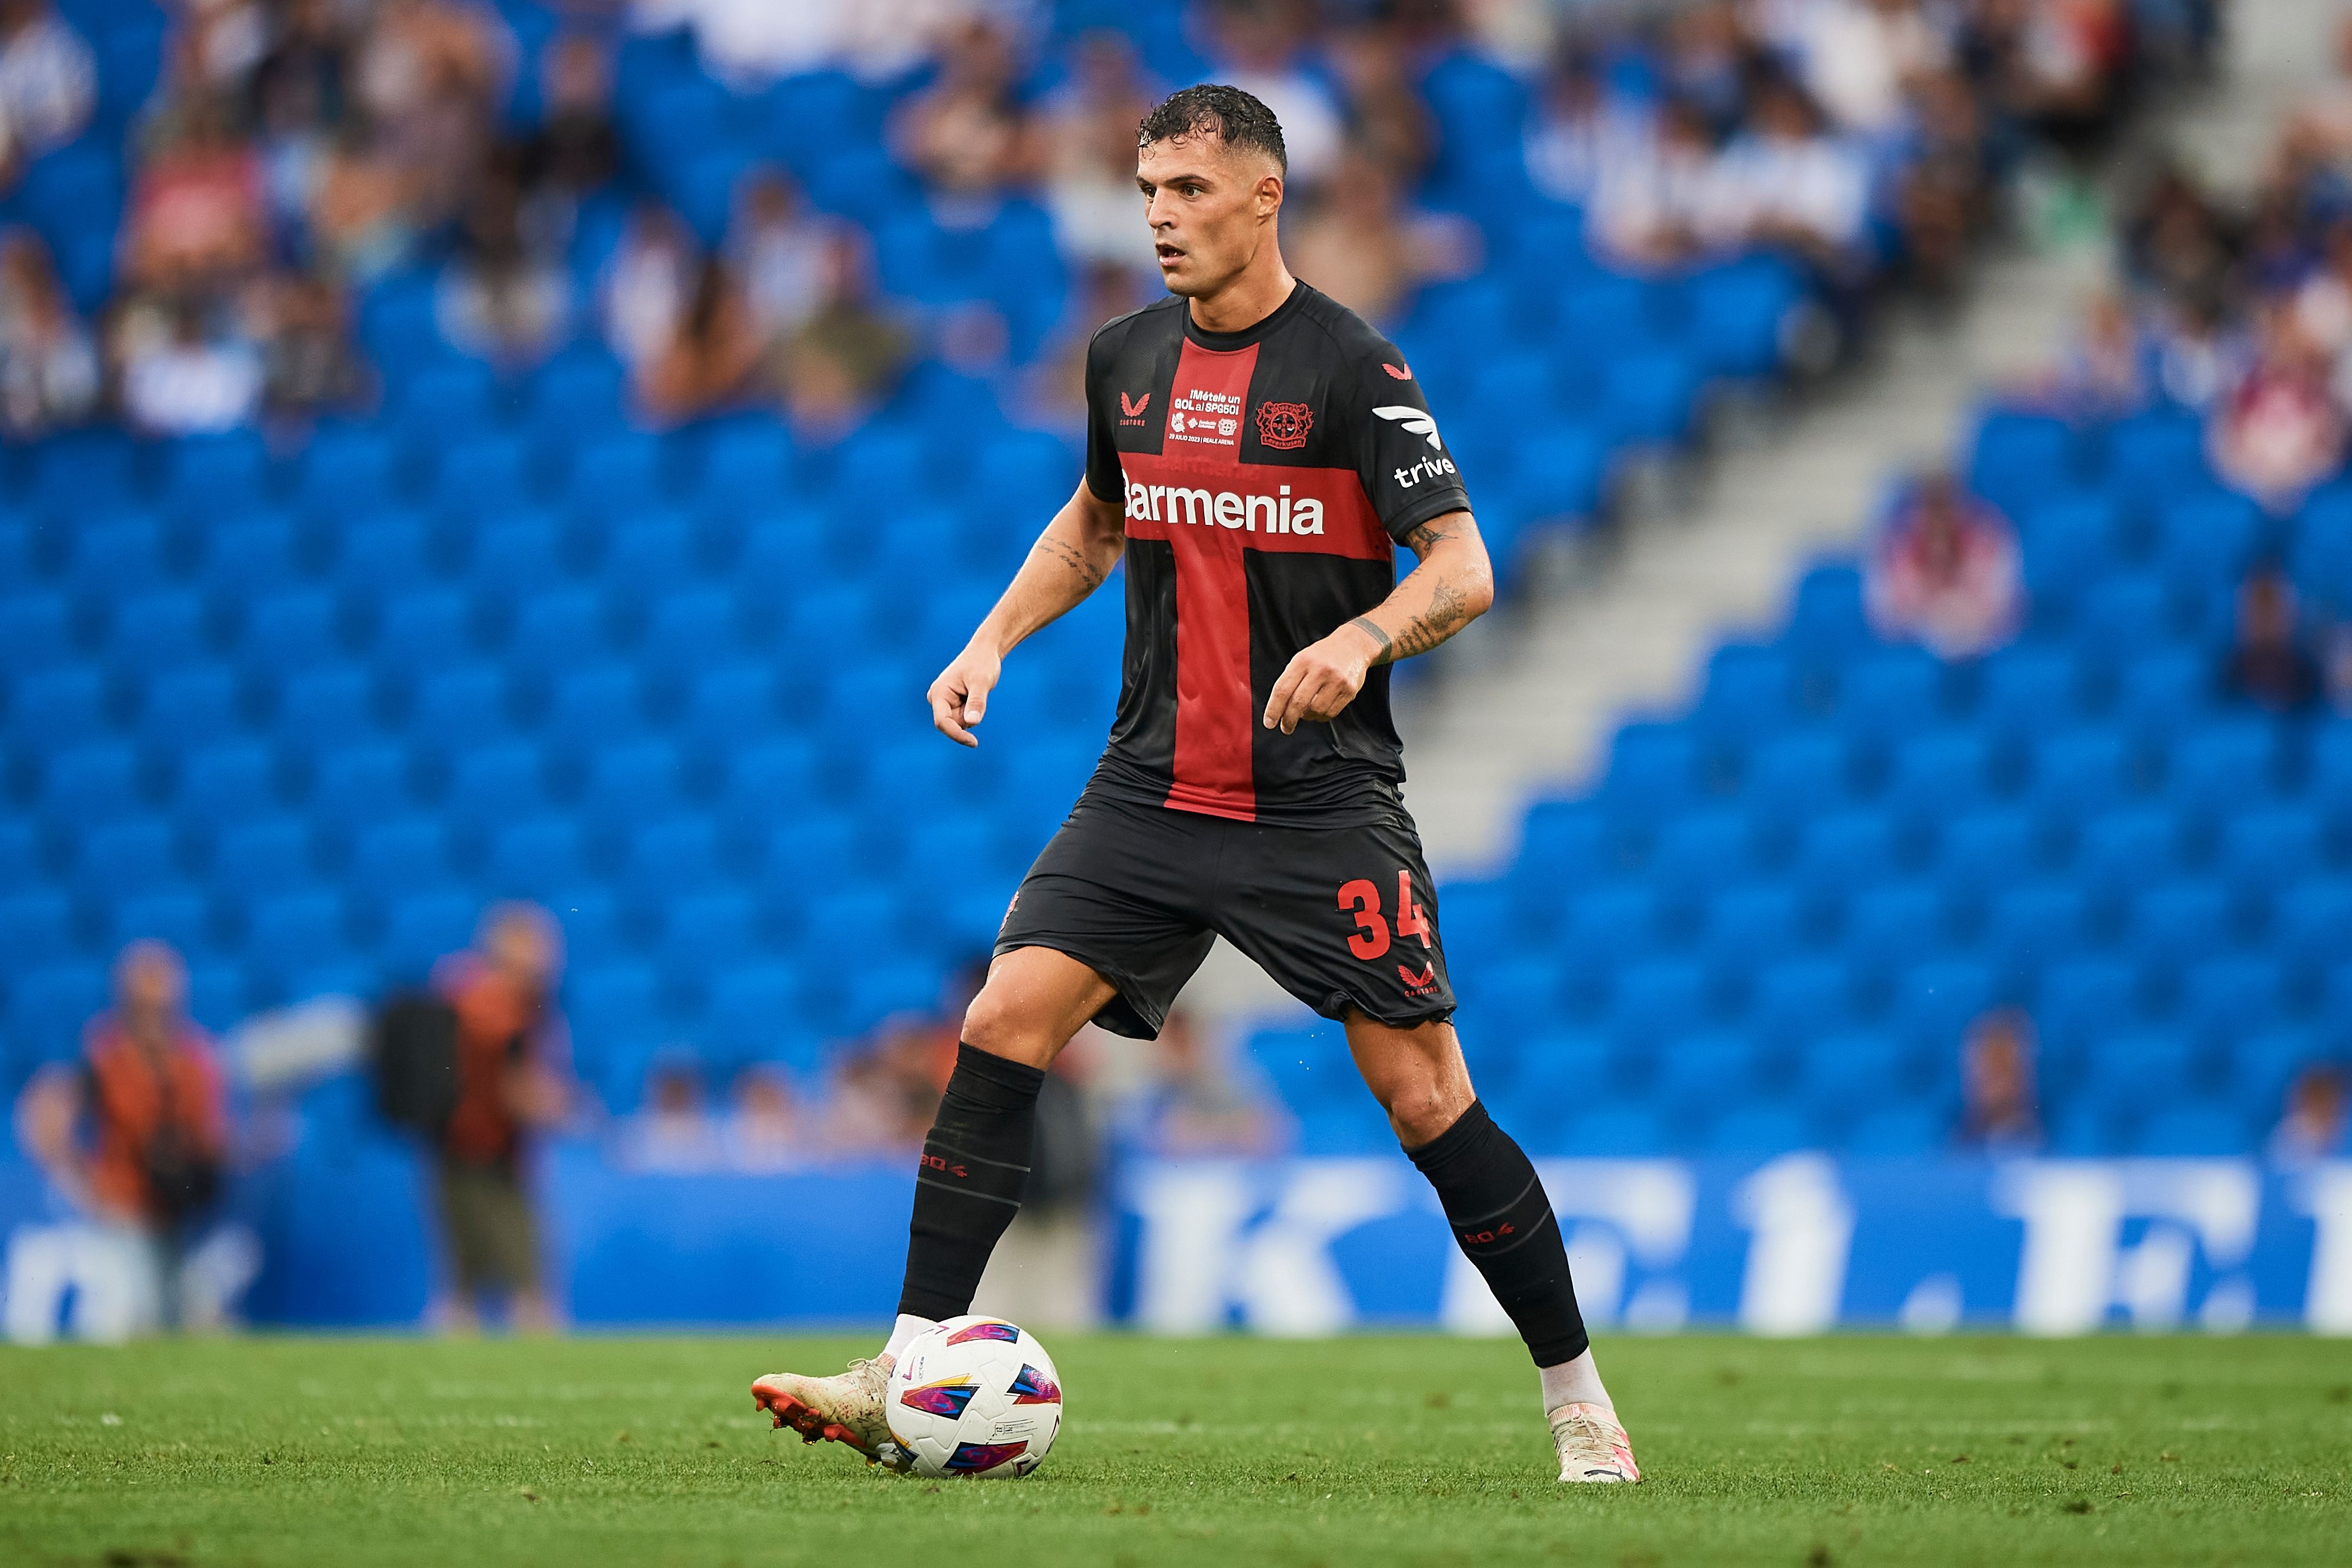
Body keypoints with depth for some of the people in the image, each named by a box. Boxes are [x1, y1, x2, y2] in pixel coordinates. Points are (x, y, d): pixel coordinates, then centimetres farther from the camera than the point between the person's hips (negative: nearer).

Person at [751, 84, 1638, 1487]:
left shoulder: (1352, 368, -9)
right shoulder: (1127, 359, 9)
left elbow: (1464, 570, -12)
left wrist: (1362, 637, -31)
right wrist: (995, 642, 16)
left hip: (1323, 805, -5)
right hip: (1153, 788, 5)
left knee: (1425, 1098, -7)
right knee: (1003, 1026, -10)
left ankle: (1579, 1400, 7)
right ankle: (910, 1379, -8)